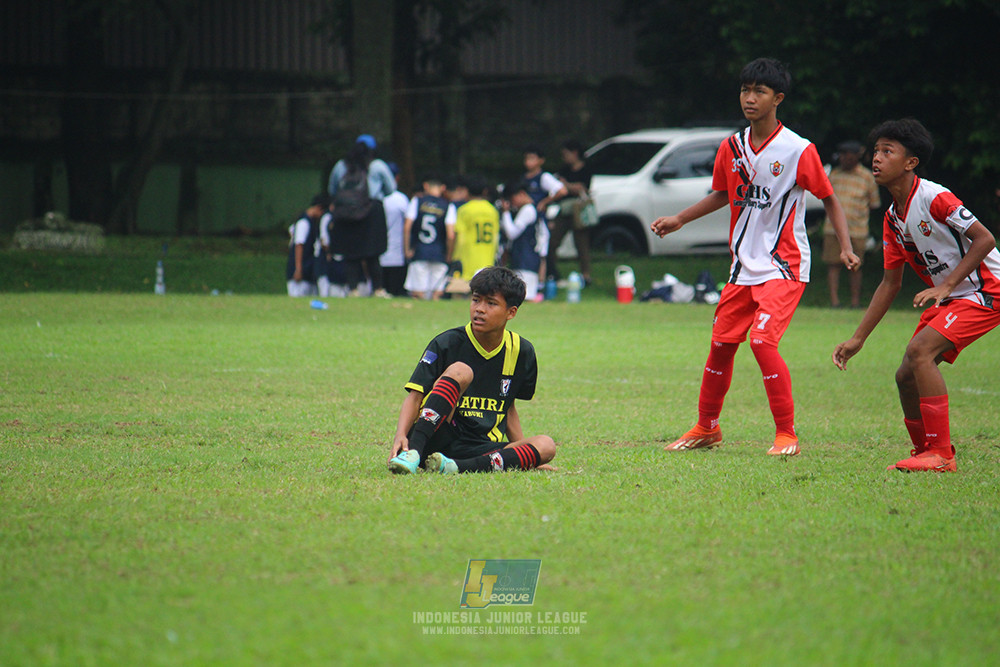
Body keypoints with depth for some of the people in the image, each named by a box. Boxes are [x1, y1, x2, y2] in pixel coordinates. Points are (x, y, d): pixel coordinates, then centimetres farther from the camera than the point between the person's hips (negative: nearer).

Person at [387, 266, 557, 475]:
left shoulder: (520, 352, 8)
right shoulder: (446, 344, -3)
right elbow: (415, 396, -8)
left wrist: (526, 454, 14)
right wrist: (400, 436, -26)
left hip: (482, 452, 4)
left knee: (546, 446, -22)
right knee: (460, 371, -26)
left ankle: (456, 467, -37)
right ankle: (411, 454, -44)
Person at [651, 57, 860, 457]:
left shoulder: (798, 151, -11)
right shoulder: (731, 148, 4)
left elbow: (828, 198, -2)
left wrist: (846, 247, -11)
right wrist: (679, 220, 18)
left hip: (784, 266, -6)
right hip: (743, 265, 6)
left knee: (762, 340, -20)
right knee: (721, 343, 9)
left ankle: (787, 434, -8)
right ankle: (707, 428, 27)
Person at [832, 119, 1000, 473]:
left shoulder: (934, 198, -19)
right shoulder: (892, 218, 7)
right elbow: (890, 284, 13)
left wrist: (946, 285, -26)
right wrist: (858, 338, 10)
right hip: (948, 298, 9)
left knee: (920, 351, -24)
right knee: (906, 376, 3)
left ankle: (941, 454, -20)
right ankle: (925, 451, 20)